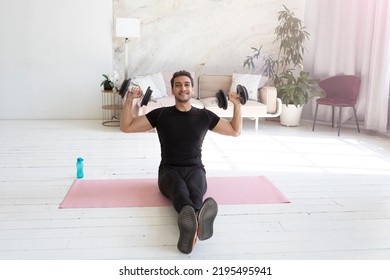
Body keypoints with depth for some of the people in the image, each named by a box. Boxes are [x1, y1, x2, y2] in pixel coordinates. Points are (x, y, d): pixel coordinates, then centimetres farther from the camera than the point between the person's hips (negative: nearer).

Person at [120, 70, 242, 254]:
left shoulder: (204, 116, 8)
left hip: (195, 170, 1)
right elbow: (126, 127, 4)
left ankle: (194, 221, -74)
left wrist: (237, 105, 3)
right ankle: (194, 222, -74)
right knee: (180, 190, -40)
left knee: (194, 189, -39)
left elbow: (235, 131, 16)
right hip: (169, 171, -1)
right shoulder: (161, 114, 4)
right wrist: (129, 100, -9)